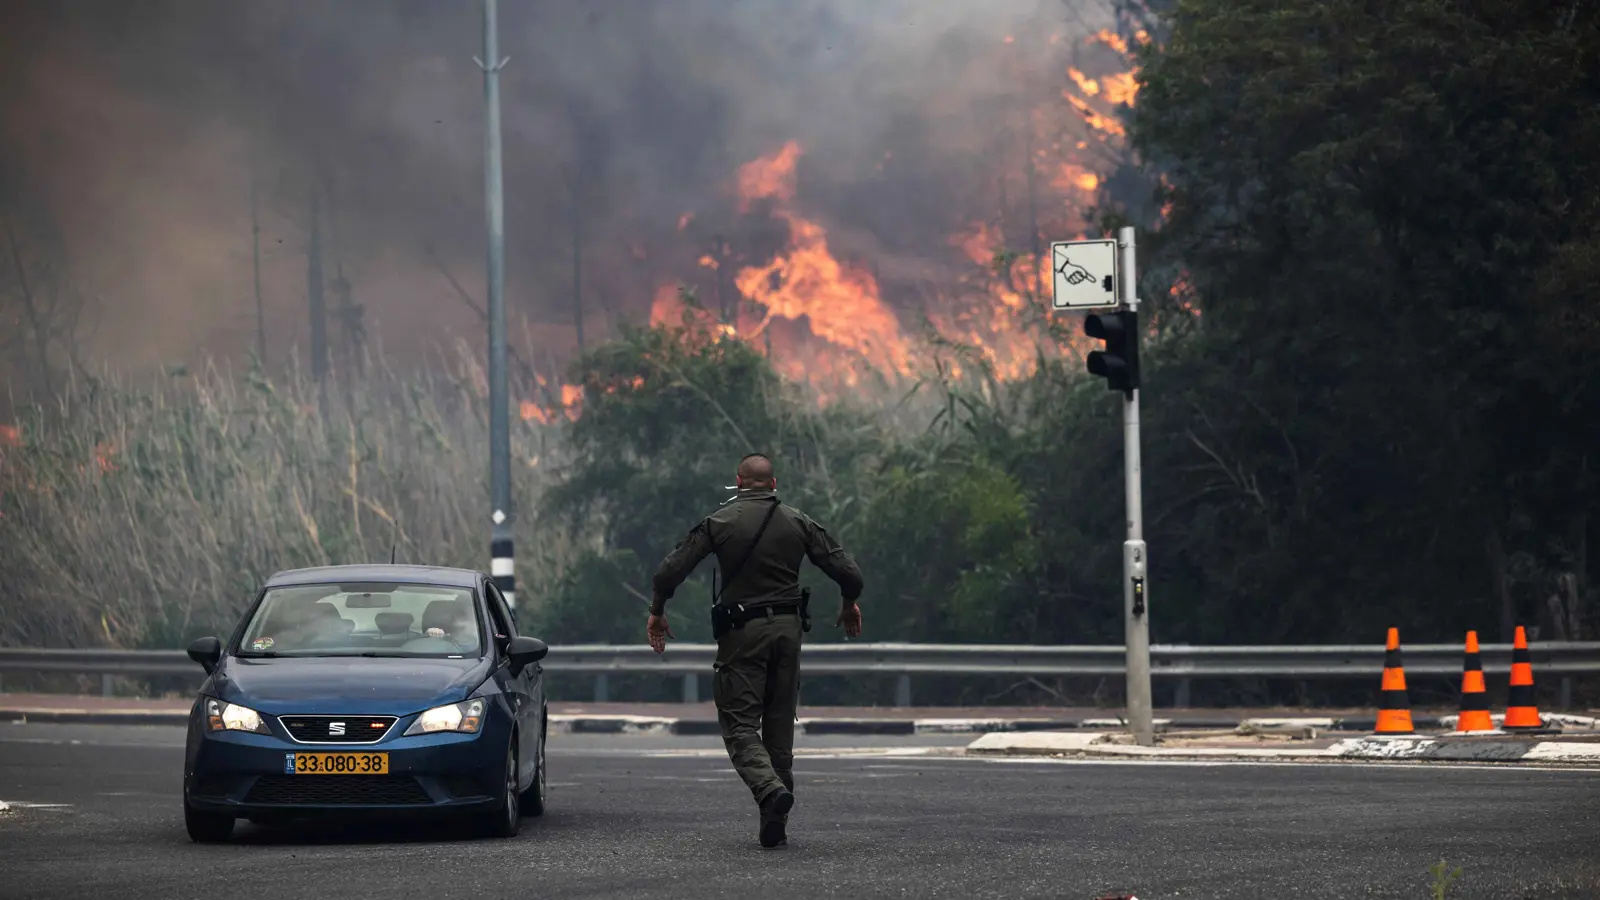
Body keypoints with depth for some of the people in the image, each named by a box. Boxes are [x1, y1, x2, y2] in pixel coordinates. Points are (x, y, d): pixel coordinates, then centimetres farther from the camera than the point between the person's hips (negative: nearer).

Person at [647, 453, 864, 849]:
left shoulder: (719, 522, -2)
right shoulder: (798, 523, 4)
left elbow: (670, 571, -7)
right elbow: (847, 572, 1)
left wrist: (657, 612, 9)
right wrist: (850, 604, 22)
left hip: (741, 633, -3)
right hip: (787, 629, 3)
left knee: (739, 723, -1)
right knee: (779, 725, 11)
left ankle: (770, 789, -29)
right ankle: (776, 826, 10)